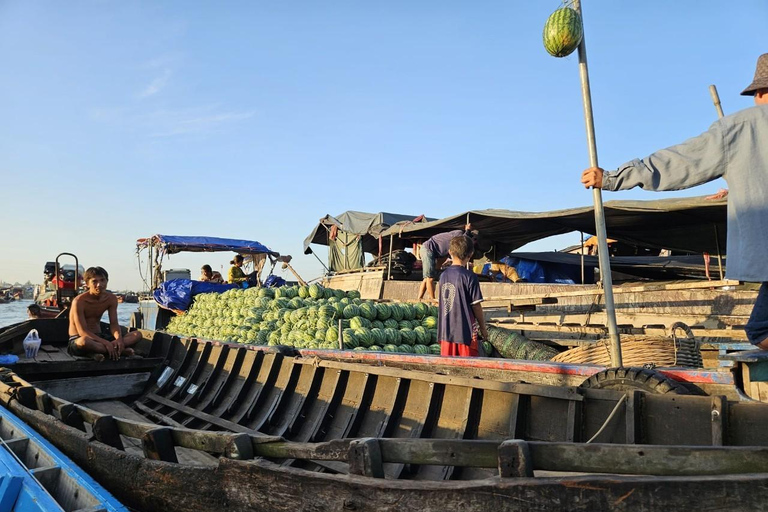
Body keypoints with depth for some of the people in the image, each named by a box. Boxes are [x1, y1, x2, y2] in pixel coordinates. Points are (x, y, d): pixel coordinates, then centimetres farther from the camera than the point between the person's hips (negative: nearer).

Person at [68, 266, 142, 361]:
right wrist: (106, 343, -32)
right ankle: (120, 350, -26)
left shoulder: (111, 298, 0)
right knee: (84, 341, -45)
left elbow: (114, 324, 0)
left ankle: (98, 351, -26)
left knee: (137, 334, -10)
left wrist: (119, 338, -24)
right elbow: (82, 331, -21)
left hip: (99, 336, 6)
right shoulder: (79, 301, -17)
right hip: (78, 338, -6)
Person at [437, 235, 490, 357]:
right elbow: (476, 306, -8)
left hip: (445, 332, 5)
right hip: (465, 332, -5)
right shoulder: (470, 276, -12)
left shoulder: (443, 275, 4)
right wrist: (483, 328, 5)